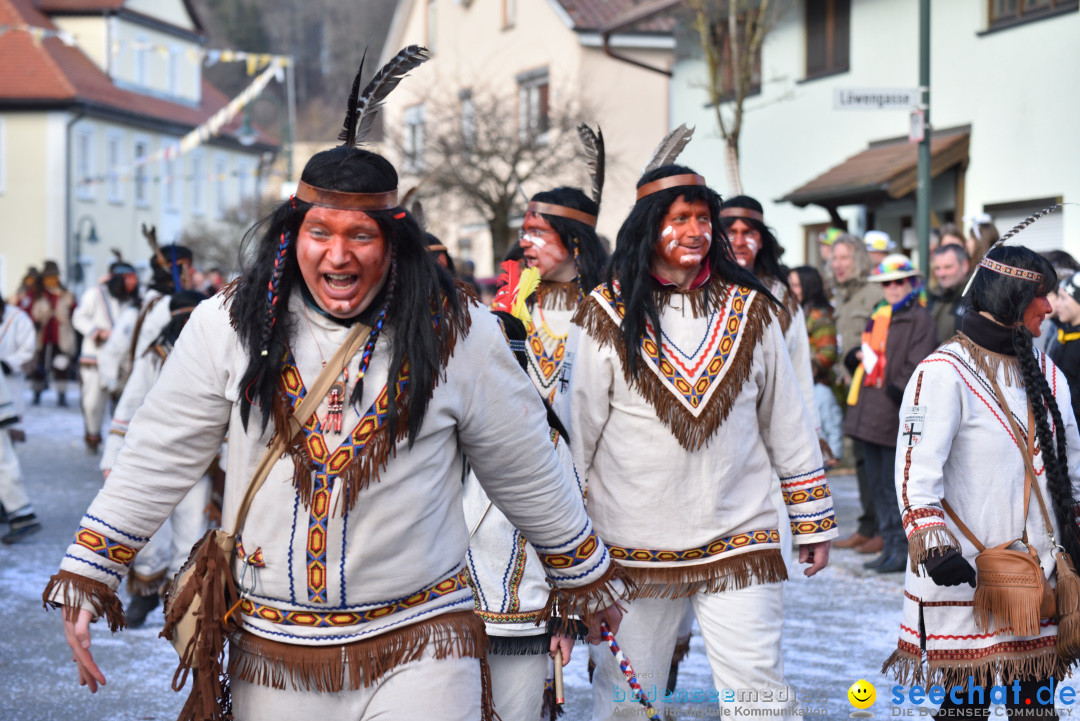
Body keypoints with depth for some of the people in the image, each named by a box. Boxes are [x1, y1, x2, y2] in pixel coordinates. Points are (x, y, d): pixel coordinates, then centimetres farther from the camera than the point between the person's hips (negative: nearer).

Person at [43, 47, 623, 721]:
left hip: (420, 646, -2)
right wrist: (85, 577, 1)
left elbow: (528, 473, 6)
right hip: (269, 652, 2)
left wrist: (586, 577, 15)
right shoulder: (229, 325, -2)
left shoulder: (457, 332, -4)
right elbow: (157, 459, 4)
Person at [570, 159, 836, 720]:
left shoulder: (750, 311, 6)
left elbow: (788, 425, 12)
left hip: (739, 542, 1)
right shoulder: (610, 317, -2)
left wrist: (814, 522, 13)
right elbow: (576, 431, 2)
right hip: (634, 547, -1)